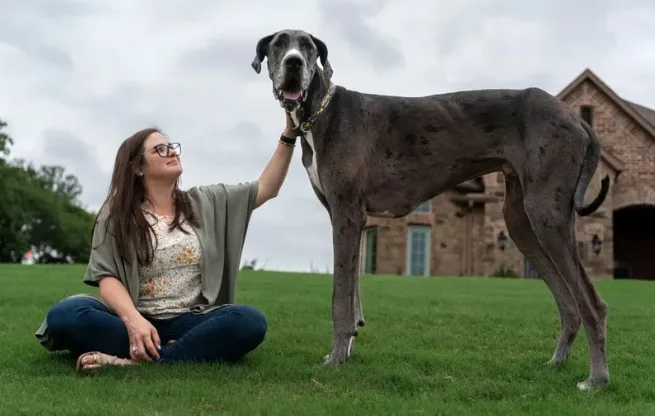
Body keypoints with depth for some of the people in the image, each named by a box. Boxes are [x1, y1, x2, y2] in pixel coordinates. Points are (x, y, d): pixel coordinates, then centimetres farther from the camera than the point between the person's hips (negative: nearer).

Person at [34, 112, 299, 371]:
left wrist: (288, 135, 4)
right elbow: (107, 278, -6)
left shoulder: (204, 203, 15)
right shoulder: (116, 215, 5)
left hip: (190, 323, 2)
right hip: (136, 321, -1)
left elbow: (266, 188, 14)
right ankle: (176, 350, -31)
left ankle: (136, 360, -33)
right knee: (64, 315, -30)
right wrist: (133, 320, -26)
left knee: (250, 321, -30)